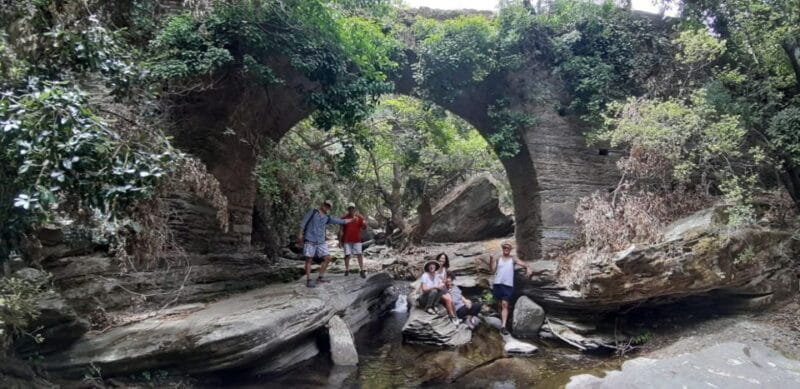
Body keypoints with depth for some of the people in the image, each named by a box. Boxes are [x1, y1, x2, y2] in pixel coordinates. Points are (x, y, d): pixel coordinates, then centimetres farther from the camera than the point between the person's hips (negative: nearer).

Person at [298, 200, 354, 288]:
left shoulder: (327, 218, 13)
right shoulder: (312, 212, 3)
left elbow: (341, 221, 19)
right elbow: (303, 222, 0)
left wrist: (353, 219, 24)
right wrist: (300, 234, -7)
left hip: (321, 242, 5)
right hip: (309, 240, -5)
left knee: (327, 258, -2)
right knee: (308, 259, -3)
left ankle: (319, 278, 8)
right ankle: (308, 281, 3)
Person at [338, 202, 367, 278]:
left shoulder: (359, 217, 0)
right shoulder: (344, 217, -3)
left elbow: (363, 228, 1)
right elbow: (341, 230, 0)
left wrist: (364, 225, -21)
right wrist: (340, 240, -2)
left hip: (356, 240, 0)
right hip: (346, 240, 0)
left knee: (359, 254, -7)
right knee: (347, 255, 4)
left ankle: (362, 270, -5)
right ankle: (347, 270, 17)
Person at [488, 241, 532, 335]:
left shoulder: (513, 259, 5)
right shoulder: (498, 259, 8)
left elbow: (523, 264, -7)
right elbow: (492, 270, 2)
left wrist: (528, 268, -28)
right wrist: (491, 261, -13)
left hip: (508, 285, -2)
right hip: (497, 284, 2)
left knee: (505, 305, -11)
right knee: (501, 305, 13)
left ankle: (503, 326, -16)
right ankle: (502, 322, 30)